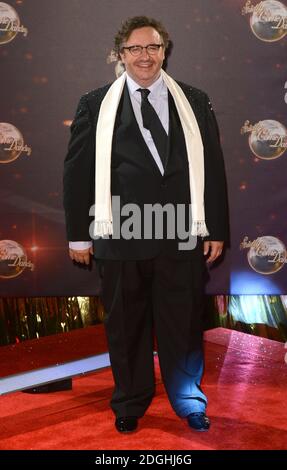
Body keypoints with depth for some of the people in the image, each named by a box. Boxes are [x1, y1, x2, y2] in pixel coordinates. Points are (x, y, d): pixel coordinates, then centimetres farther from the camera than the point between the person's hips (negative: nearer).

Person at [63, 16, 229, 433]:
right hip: (121, 239, 0)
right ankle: (130, 403, 34)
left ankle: (190, 402, 32)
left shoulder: (195, 102, 8)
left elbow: (213, 168, 7)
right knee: (125, 328, 12)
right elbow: (77, 172, 4)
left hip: (183, 238, 1)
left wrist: (216, 229, 4)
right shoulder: (96, 105, 4)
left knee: (184, 325, 10)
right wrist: (79, 234, 2)